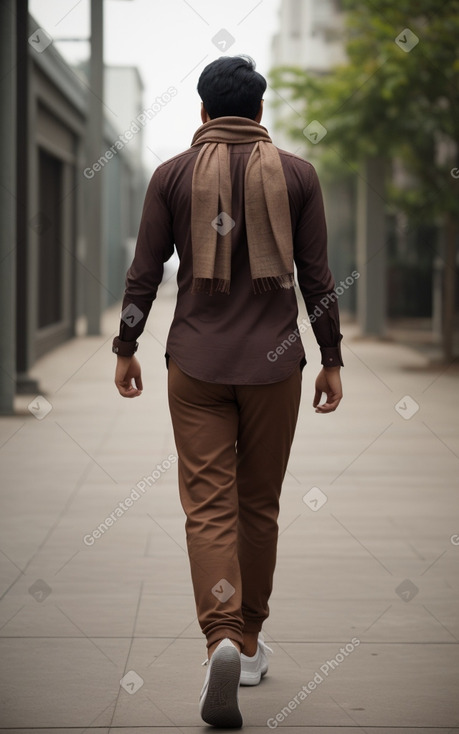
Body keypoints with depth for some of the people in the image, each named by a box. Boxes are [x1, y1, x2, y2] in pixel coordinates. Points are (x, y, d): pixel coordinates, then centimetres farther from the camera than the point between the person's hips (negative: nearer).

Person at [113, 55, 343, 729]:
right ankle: (249, 644, 22)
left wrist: (126, 349, 13)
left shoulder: (173, 174, 2)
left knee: (208, 506, -1)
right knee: (259, 505, 12)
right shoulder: (296, 173, 2)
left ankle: (223, 639, -20)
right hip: (274, 362, 1)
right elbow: (317, 277, 2)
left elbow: (144, 272, 2)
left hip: (195, 363, 0)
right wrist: (332, 361, 9)